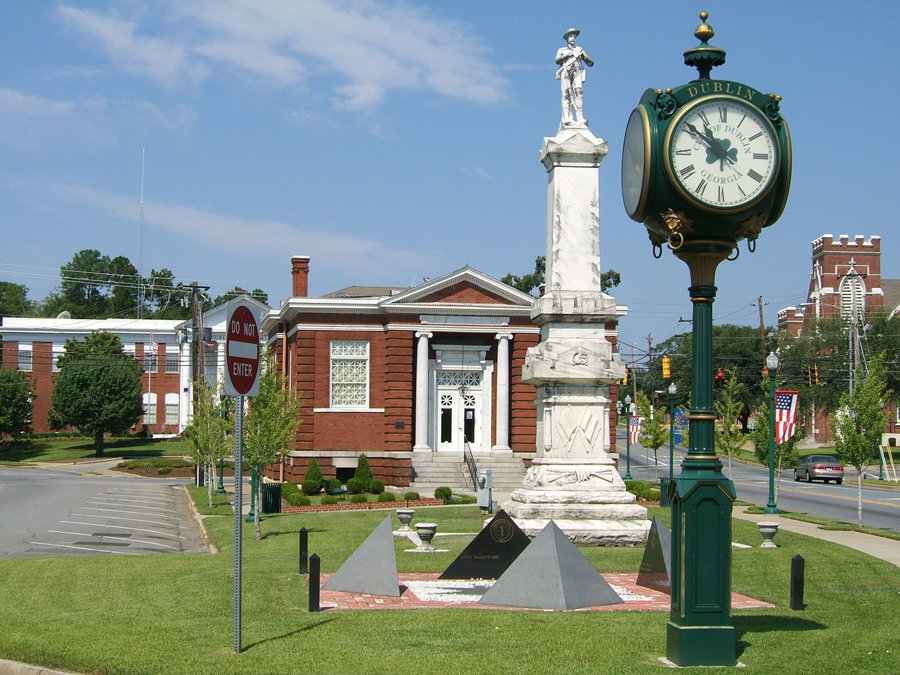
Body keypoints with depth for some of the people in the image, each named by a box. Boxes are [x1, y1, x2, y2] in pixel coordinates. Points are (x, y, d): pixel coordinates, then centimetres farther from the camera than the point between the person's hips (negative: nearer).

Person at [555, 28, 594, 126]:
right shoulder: (562, 50, 24)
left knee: (578, 92, -20)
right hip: (566, 73, 0)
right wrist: (567, 55, -5)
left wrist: (584, 56, 4)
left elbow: (591, 63, 21)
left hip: (577, 73, 1)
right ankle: (566, 118, -20)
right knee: (566, 94, -13)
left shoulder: (579, 50, 28)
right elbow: (557, 60, 4)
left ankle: (580, 118, -29)